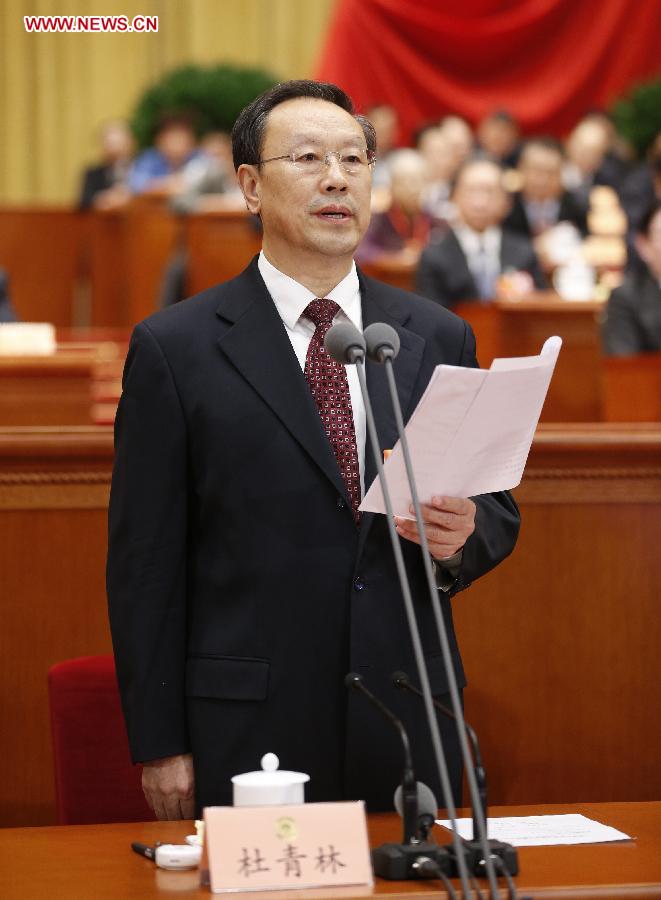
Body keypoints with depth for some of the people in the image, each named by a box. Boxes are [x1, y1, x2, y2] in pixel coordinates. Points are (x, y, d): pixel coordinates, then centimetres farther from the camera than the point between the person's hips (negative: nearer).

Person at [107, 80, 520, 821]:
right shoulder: (174, 348, -1)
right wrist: (160, 745, -7)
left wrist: (462, 537, -10)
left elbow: (497, 511, 15)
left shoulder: (438, 339, 9)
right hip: (250, 731, -3)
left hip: (408, 731, 3)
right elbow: (146, 560, -3)